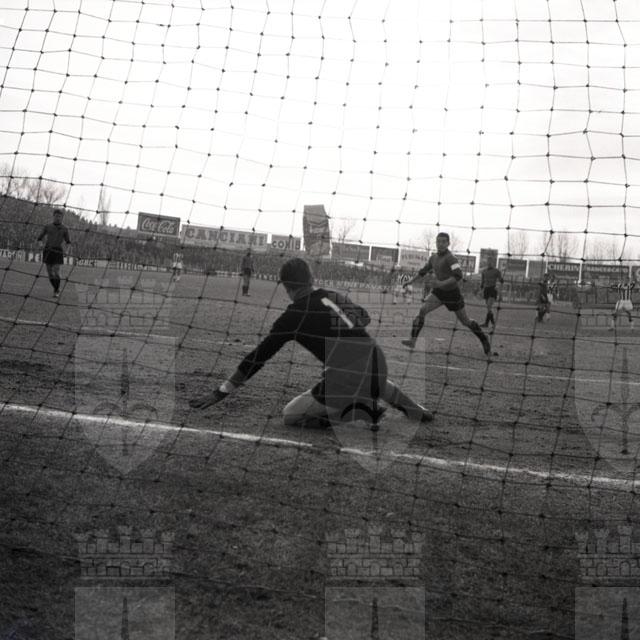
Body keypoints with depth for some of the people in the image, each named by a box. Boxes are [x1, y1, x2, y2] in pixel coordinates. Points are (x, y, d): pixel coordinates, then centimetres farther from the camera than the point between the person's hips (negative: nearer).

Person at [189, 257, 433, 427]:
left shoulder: (295, 314, 0)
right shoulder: (336, 296, 15)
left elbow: (258, 357, 2)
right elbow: (364, 317, 32)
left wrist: (221, 392, 6)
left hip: (345, 378, -7)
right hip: (377, 360, 7)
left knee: (290, 415, 9)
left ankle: (351, 415, -6)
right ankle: (417, 412, 35)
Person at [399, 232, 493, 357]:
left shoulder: (450, 258, -18)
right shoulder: (434, 257, 6)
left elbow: (458, 275, -29)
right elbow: (424, 271, 24)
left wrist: (441, 283, -35)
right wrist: (411, 280, 21)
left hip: (452, 292, -6)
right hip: (438, 291, 6)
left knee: (465, 321, 4)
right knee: (422, 310, -16)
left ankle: (485, 341, 25)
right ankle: (413, 341, -21)